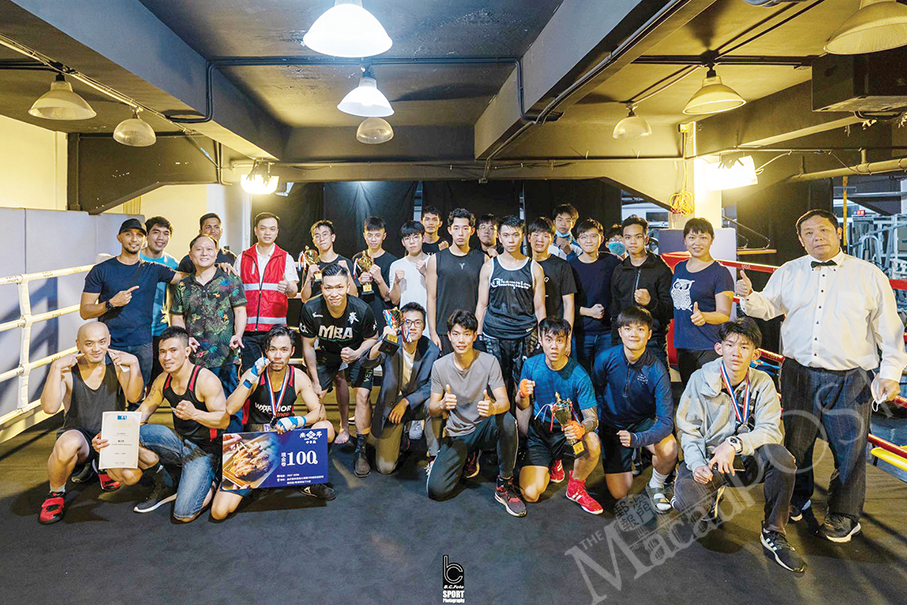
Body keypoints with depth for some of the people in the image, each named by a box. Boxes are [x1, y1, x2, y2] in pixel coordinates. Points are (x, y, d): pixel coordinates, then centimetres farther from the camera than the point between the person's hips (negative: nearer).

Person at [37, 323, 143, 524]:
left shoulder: (117, 361, -7)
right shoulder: (67, 369, -9)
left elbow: (134, 397, -18)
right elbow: (49, 407, -24)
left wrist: (134, 363, -29)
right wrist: (56, 367, -27)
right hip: (79, 434, -2)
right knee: (68, 444, -38)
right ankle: (56, 492, -6)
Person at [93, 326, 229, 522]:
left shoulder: (206, 380, -19)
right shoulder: (162, 381, 2)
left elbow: (224, 420, -23)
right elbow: (140, 415, 3)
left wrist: (195, 414, -40)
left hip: (205, 450, -7)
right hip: (179, 442, 7)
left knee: (184, 514, -23)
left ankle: (208, 486, 13)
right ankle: (164, 486, 3)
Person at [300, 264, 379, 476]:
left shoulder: (362, 311, -29)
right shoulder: (311, 309, -25)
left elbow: (372, 339, -9)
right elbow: (308, 345, -11)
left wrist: (356, 354, -29)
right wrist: (315, 381, -9)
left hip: (356, 352, -2)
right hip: (326, 353, 2)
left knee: (362, 396, -15)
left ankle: (360, 451, -2)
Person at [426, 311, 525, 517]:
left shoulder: (489, 362, -10)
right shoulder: (440, 366, -5)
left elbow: (504, 401, -18)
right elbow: (432, 410, -3)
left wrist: (493, 408, -44)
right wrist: (442, 405, -29)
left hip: (484, 429, -1)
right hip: (456, 435, 2)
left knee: (507, 421, -36)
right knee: (436, 490, -16)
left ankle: (505, 484, -14)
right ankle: (468, 458, 16)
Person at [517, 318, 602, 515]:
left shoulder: (578, 376, -18)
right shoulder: (531, 365, -9)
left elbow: (592, 418, -18)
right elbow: (524, 407, 1)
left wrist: (581, 428, -43)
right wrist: (523, 396, -24)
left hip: (566, 432, -2)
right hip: (538, 432, 2)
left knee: (593, 445, -37)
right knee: (530, 495, -13)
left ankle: (575, 487, -3)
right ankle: (553, 463, 22)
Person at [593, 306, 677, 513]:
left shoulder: (657, 371, -23)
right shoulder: (606, 358, -19)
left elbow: (666, 420, -25)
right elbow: (594, 393, -1)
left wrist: (638, 439, -40)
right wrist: (597, 425, -8)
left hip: (644, 422, -1)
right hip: (612, 424, 1)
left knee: (669, 450, -33)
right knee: (619, 493, -2)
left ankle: (655, 487, 1)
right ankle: (632, 459, 32)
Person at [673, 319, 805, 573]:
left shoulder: (762, 383, -2)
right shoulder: (700, 379, -7)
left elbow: (771, 430, -12)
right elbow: (688, 431, -3)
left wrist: (735, 443, -29)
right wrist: (697, 464, -21)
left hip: (746, 460, 2)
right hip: (707, 459, -1)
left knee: (781, 456, -31)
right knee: (690, 504, -30)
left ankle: (773, 534, -10)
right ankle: (712, 497, 12)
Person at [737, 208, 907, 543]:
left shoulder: (869, 275, 2)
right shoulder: (788, 272, 8)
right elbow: (767, 307, 12)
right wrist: (748, 297, -11)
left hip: (849, 380, -2)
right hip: (798, 374, 2)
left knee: (849, 448, 6)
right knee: (795, 440, 13)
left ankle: (844, 514, 26)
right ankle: (797, 498, 35)